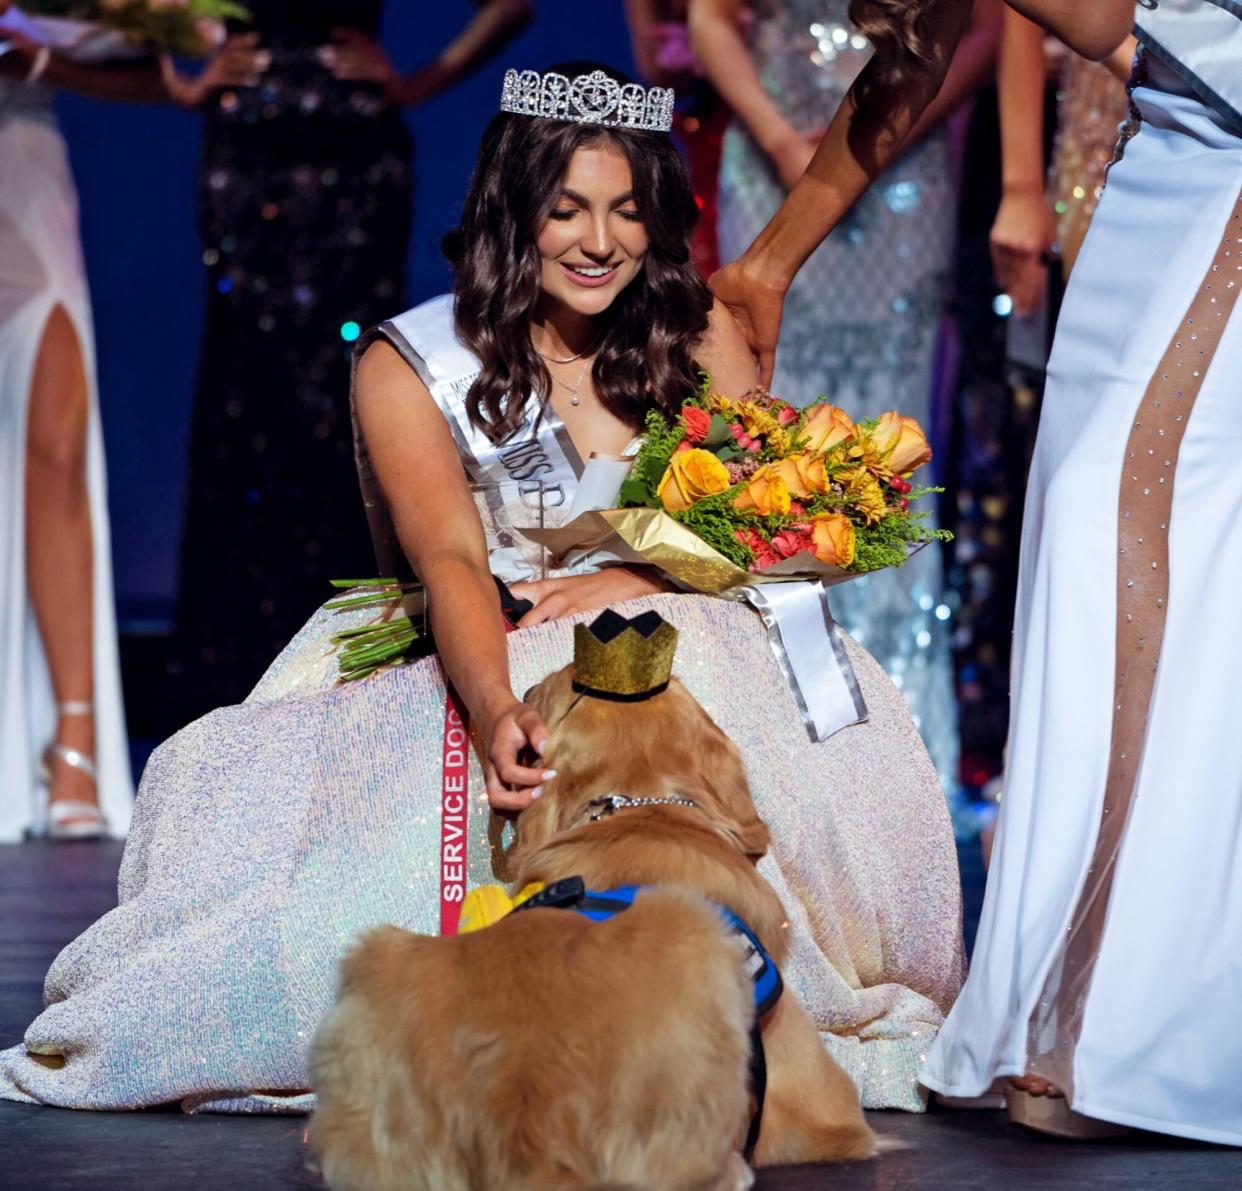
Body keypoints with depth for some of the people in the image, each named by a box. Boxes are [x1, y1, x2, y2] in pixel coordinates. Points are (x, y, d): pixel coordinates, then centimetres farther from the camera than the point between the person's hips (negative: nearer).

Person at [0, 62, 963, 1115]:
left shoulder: (701, 336, 7)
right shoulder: (412, 365, -2)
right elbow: (454, 563, -17)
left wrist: (636, 580, -21)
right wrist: (497, 714, -39)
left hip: (686, 649, 2)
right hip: (489, 669, -2)